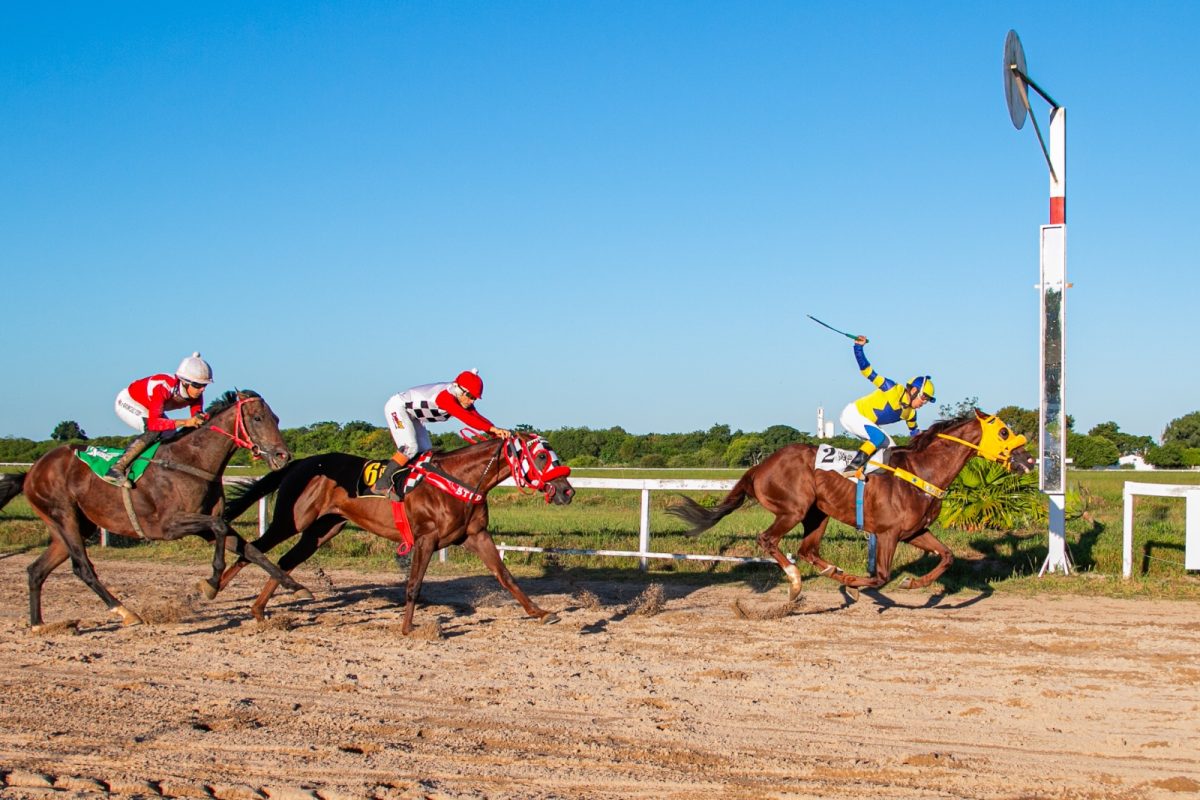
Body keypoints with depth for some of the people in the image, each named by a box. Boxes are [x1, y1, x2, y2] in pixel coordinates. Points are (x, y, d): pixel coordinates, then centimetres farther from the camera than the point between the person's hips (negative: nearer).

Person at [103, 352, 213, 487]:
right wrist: (185, 422, -53)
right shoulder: (162, 387, -40)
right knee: (155, 431, -29)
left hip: (148, 409, 8)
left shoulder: (196, 394, -20)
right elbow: (153, 422, -46)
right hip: (128, 402, -8)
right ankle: (117, 469, -32)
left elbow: (196, 420, -14)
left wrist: (201, 420, -38)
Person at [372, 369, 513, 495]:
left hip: (411, 416, 10)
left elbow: (477, 417, -17)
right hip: (397, 407, -10)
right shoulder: (445, 396, -36)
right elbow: (465, 417, -48)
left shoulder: (463, 401, -9)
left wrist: (497, 433, -34)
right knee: (410, 447, -23)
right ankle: (380, 485, -16)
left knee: (425, 452, 1)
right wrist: (493, 429, -57)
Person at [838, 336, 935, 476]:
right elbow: (868, 372, -23)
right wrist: (858, 347, -31)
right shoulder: (894, 390, -21)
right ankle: (852, 467, -35)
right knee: (879, 437, -30)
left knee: (890, 447, 6)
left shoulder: (910, 413, 2)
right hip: (853, 414, -9)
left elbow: (915, 432, 22)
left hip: (867, 423, 10)